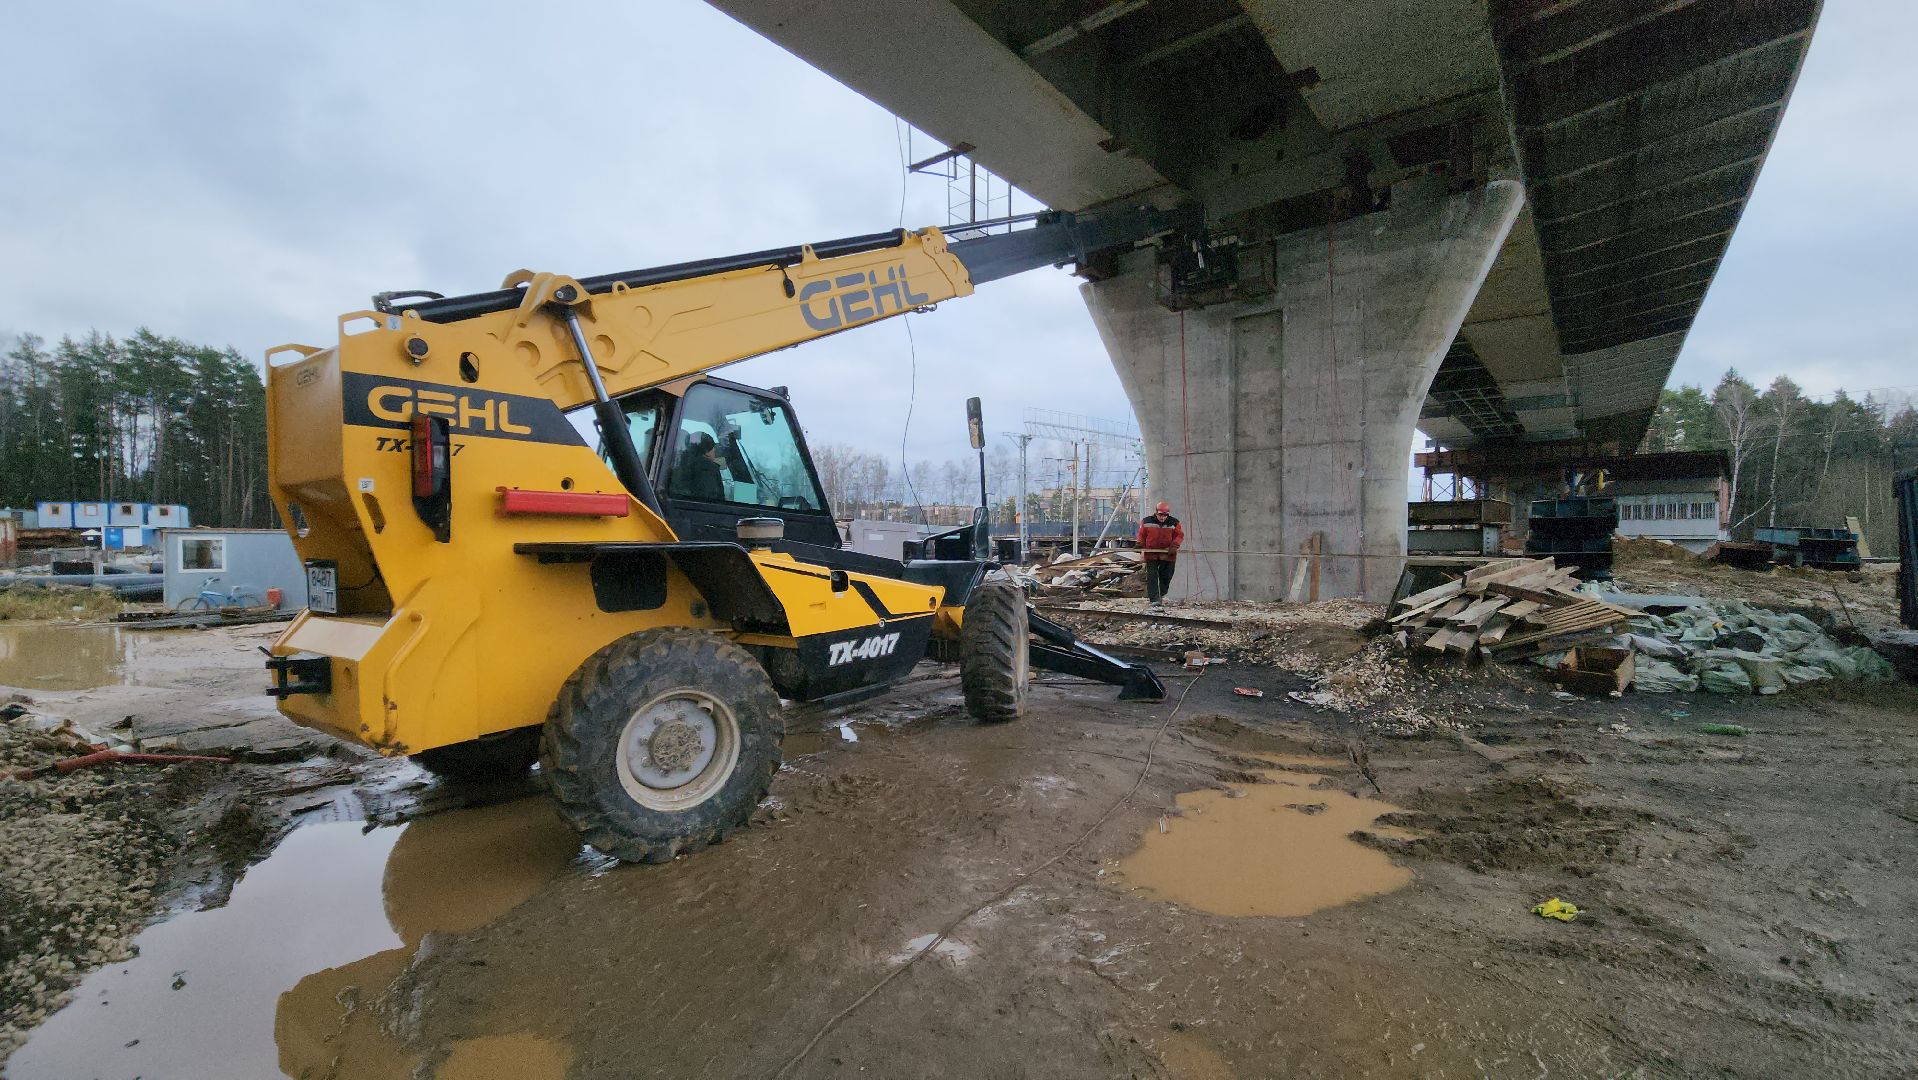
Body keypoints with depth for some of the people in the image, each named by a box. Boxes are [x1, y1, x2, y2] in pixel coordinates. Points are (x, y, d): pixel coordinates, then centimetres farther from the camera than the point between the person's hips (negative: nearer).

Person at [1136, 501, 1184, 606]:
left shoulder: (1174, 523, -2)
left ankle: (1162, 595, 35)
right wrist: (1140, 545, -8)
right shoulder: (1147, 522, -2)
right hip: (1151, 554, -1)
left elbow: (1180, 535, 1)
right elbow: (1141, 535, 8)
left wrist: (1174, 545, -16)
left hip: (1167, 555, 1)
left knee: (1165, 576, 11)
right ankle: (1154, 599, -11)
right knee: (1152, 576, -9)